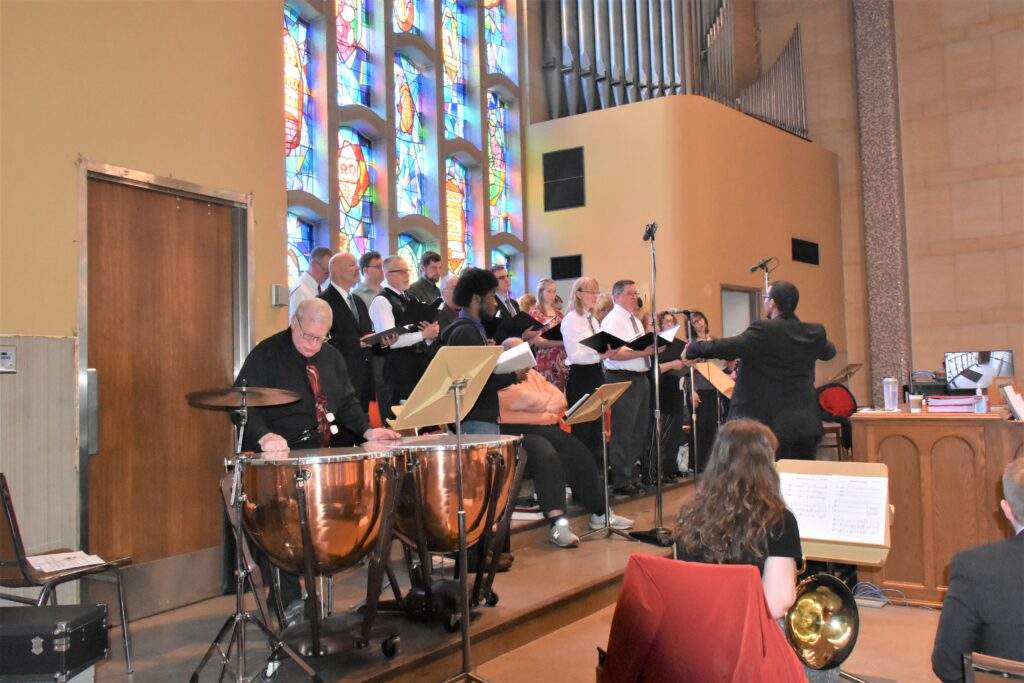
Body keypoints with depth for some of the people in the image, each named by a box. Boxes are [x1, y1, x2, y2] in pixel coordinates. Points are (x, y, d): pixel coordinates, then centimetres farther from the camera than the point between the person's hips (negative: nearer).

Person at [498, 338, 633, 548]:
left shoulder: (532, 375, 21)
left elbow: (559, 397, 13)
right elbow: (534, 401, -15)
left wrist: (546, 404, -8)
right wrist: (553, 401, 3)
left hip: (548, 428, 9)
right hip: (519, 431, -8)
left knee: (580, 453, -8)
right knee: (548, 456, -34)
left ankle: (600, 513, 3)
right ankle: (557, 523, -42)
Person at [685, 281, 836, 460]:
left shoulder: (763, 331, -15)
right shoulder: (815, 333, 3)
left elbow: (724, 347, -21)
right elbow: (829, 351, 24)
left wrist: (691, 348, -5)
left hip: (773, 424, -5)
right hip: (807, 425, 5)